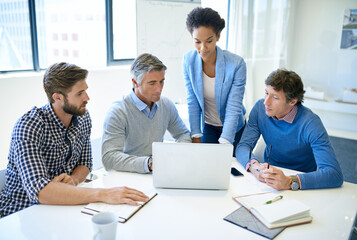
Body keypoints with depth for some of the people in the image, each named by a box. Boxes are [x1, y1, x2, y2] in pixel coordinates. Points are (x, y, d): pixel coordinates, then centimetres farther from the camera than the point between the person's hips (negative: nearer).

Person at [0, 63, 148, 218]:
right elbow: (38, 191, -35)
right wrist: (102, 194, -41)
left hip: (61, 206, 6)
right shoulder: (28, 125, -24)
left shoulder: (83, 117, -3)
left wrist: (73, 179, -16)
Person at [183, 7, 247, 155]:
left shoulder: (236, 64, -26)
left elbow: (233, 109, -27)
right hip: (208, 126, 2)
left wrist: (223, 144, -35)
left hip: (234, 127, -2)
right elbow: (192, 103, -10)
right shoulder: (188, 61, -15)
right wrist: (196, 137, -14)